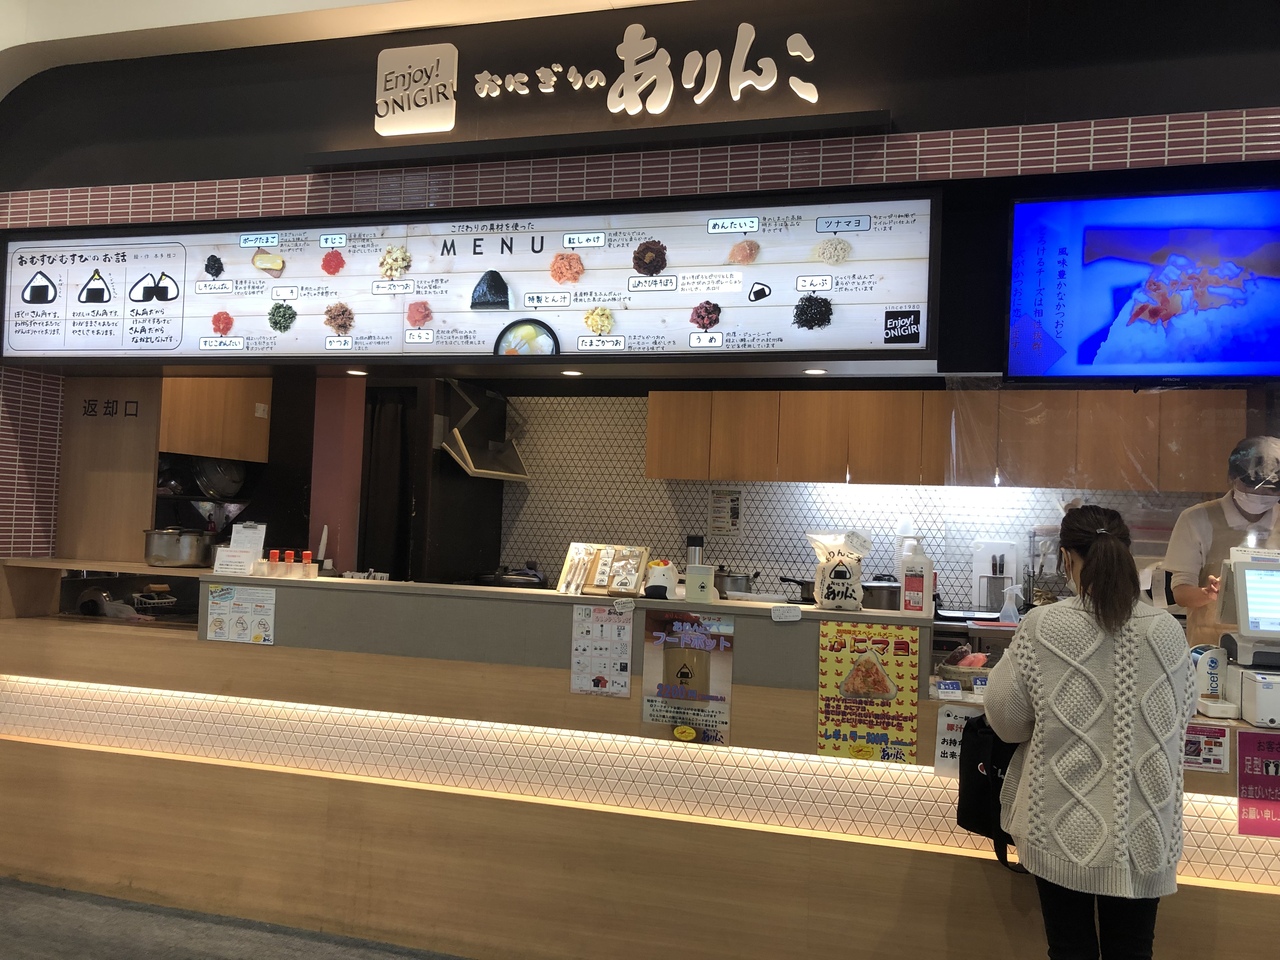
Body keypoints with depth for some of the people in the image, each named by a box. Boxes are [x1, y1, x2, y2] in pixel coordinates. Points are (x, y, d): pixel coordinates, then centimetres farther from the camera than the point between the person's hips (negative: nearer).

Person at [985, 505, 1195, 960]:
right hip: (1142, 830, 3)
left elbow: (1006, 717, -5)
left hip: (1066, 829, -2)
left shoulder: (1041, 627, -15)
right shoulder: (1167, 631, -6)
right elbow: (1182, 715, 10)